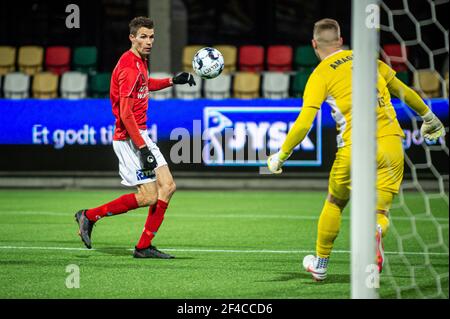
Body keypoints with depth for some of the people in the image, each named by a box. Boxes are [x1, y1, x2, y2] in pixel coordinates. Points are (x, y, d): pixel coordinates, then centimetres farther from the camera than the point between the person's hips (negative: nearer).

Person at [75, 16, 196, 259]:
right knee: (148, 196, -10)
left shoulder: (140, 62, 11)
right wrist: (143, 148, -25)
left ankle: (144, 247, 8)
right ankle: (90, 216, 3)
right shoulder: (129, 68, -19)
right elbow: (125, 114, -23)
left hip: (141, 135, 10)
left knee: (167, 186, 4)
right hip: (130, 139, -10)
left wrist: (173, 81, 27)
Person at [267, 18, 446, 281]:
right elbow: (403, 90, 24)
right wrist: (429, 118, 38)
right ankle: (375, 232, -30)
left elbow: (304, 124, -7)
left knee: (334, 204, 22)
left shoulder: (320, 75, 1)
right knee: (380, 212, 6)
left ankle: (321, 264, 33)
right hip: (391, 144, 3)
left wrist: (280, 156, 3)